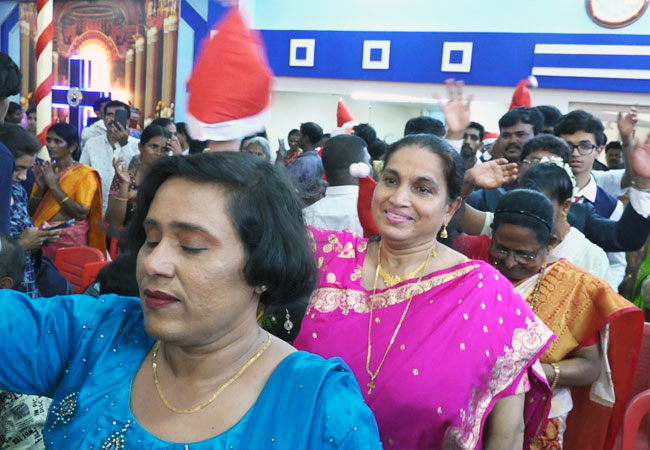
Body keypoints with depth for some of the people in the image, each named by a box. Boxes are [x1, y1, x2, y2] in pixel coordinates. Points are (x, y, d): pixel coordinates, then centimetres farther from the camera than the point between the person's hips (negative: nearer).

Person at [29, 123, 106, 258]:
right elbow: (31, 211, 9)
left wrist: (54, 186, -16)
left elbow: (82, 213, -17)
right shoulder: (46, 171, 10)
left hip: (70, 241, -5)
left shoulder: (84, 174, -7)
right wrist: (41, 187, -7)